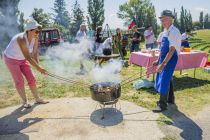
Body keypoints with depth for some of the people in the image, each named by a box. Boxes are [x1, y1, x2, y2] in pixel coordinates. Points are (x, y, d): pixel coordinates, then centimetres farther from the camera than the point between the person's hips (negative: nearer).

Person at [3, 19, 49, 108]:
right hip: (11, 59, -6)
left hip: (22, 59, 6)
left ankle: (37, 99, 16)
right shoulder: (21, 39, -35)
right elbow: (28, 57, -39)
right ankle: (24, 101, 13)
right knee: (19, 81, -5)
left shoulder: (35, 38, -16)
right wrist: (39, 68, -40)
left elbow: (35, 53, -14)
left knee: (31, 79, 3)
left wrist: (38, 67, -27)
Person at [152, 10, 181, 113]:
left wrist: (163, 64, -29)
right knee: (167, 79, 19)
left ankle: (162, 104, 10)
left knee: (164, 81, -5)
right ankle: (170, 99, 38)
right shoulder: (165, 31, 10)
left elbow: (171, 50, -25)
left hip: (170, 59, -9)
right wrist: (158, 60, 15)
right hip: (164, 58, 9)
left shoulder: (174, 32, -18)